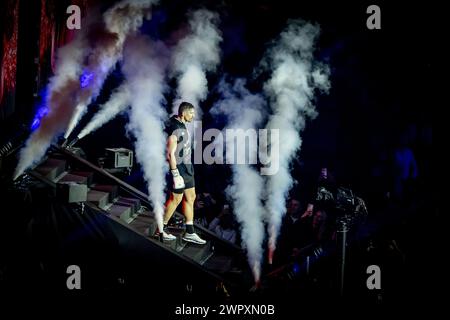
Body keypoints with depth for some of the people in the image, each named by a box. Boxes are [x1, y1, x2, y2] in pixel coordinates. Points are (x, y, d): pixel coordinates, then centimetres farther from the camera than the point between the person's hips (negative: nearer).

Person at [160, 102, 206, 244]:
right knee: (176, 199, 0)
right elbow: (170, 154, -21)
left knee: (191, 197, 10)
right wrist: (176, 174, -23)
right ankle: (161, 229, 14)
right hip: (179, 168, -10)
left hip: (187, 167, 10)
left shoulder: (183, 127, 12)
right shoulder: (175, 129, -18)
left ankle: (189, 233, 14)